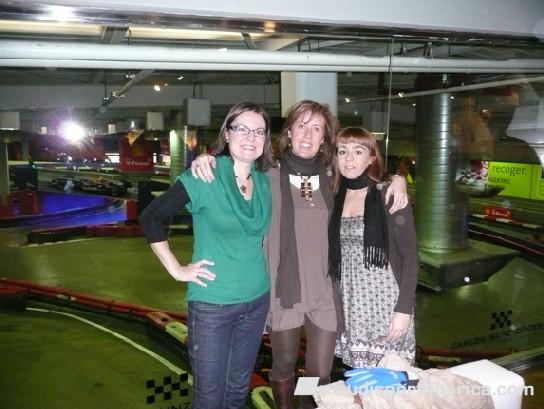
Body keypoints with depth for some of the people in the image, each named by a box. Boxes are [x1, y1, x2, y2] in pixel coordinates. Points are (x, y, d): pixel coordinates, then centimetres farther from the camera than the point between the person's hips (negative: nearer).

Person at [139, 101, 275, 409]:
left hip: (257, 300, 5)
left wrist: (255, 267, 7)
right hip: (213, 305, -5)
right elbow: (150, 217, -11)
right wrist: (177, 269, -12)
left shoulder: (264, 181, 2)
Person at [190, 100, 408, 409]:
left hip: (325, 291, 2)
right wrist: (204, 160, -17)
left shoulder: (333, 180, 3)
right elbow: (228, 169, 4)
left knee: (321, 374, 11)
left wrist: (398, 181, -1)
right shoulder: (268, 177, -8)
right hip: (285, 290, -2)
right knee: (284, 364, 18)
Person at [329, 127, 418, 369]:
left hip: (385, 301, -3)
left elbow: (410, 256, -8)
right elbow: (333, 255, 9)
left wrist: (404, 308, -13)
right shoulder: (334, 197, 4)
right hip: (349, 302, 4)